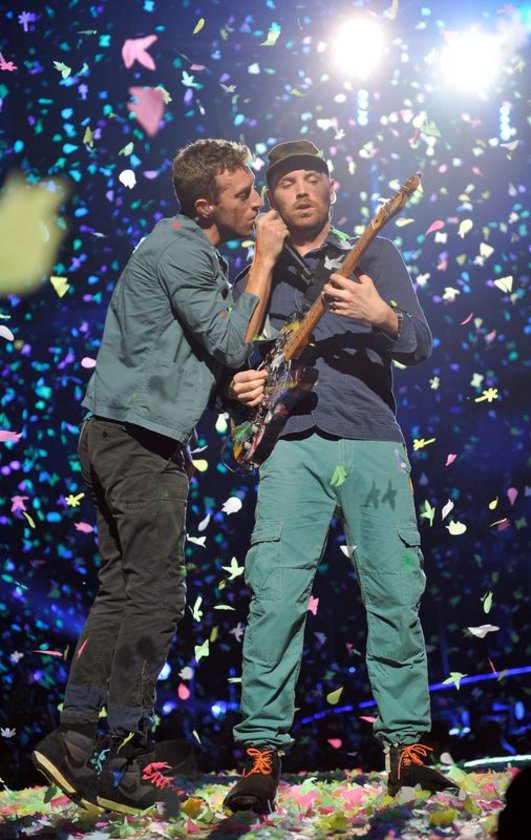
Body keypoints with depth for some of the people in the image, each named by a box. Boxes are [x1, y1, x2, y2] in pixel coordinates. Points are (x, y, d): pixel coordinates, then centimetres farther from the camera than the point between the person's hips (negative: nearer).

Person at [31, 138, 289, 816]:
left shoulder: (193, 251, 21)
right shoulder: (180, 249, -11)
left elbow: (212, 352, 27)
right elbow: (230, 346, -13)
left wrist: (241, 379, 9)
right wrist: (264, 260, -8)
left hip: (120, 436, 10)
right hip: (142, 437, -10)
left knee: (121, 590, 9)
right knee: (156, 594, -8)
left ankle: (74, 739, 11)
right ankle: (121, 753, -4)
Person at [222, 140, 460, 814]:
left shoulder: (374, 257, 11)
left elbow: (421, 346, -1)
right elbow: (227, 367, 17)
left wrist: (382, 315, -23)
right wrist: (237, 389, -7)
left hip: (373, 445, 0)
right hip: (293, 448, 0)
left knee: (397, 598, 0)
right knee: (275, 598, -10)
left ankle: (407, 747, 12)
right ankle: (262, 753, -4)